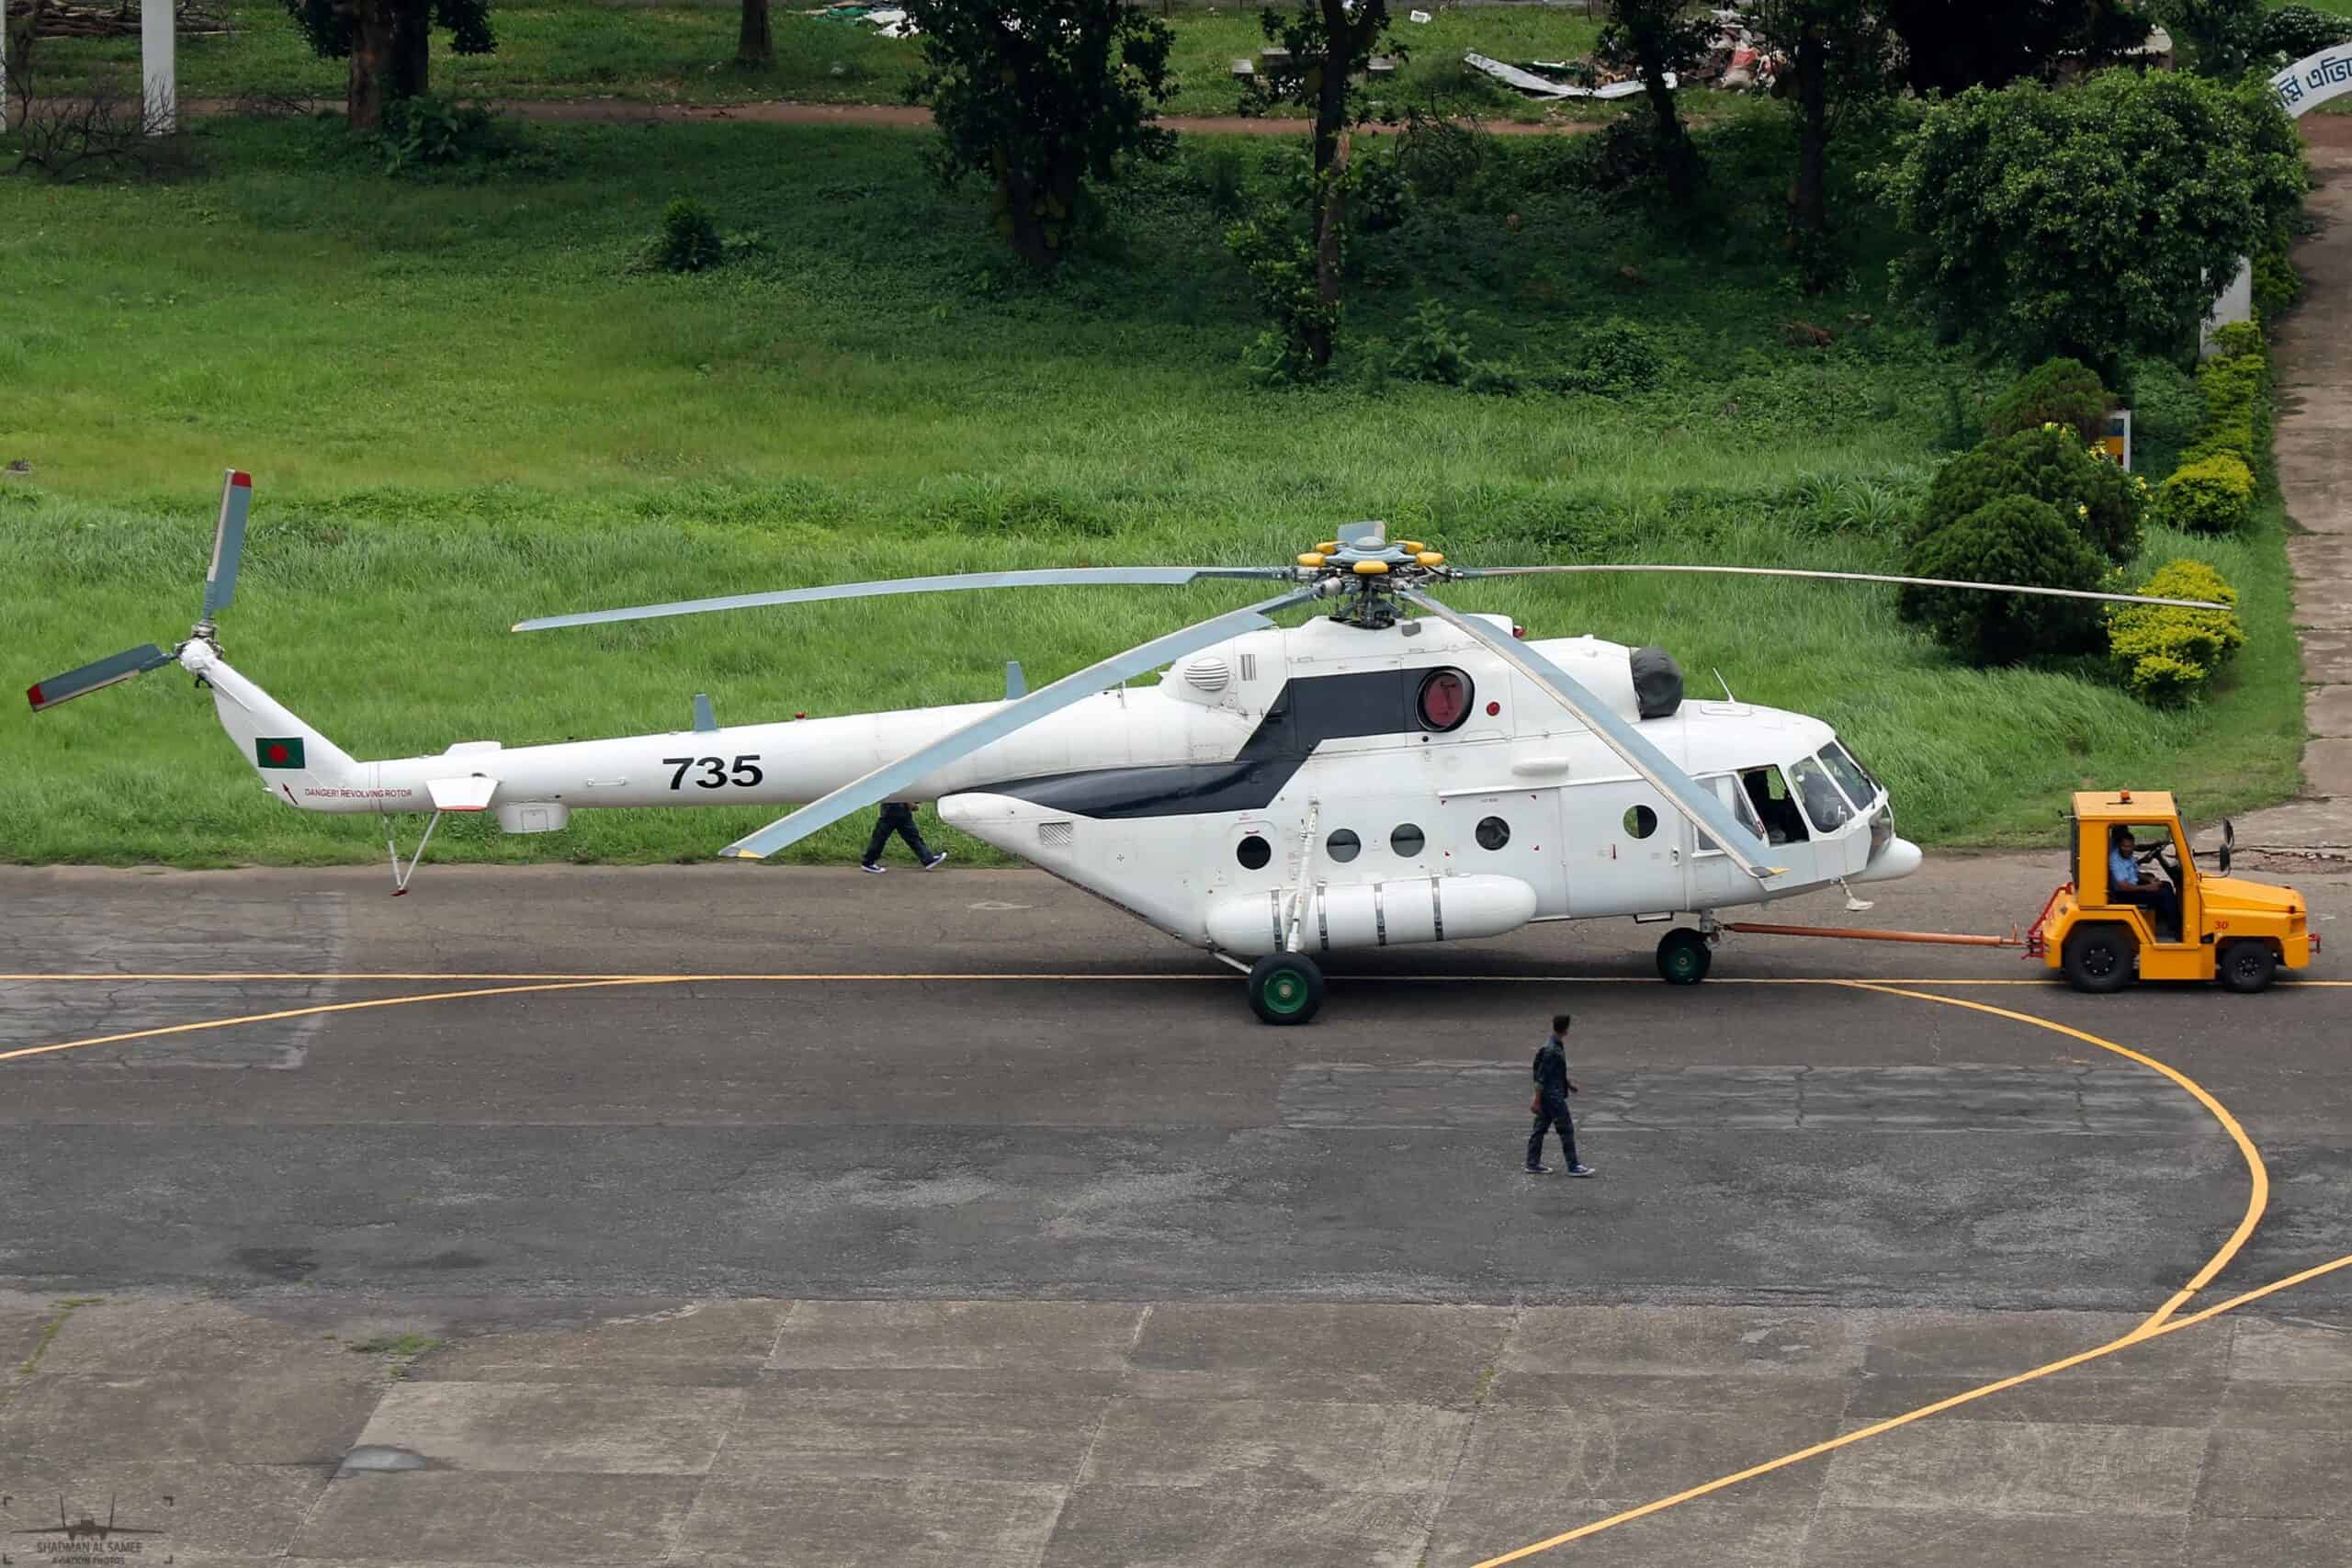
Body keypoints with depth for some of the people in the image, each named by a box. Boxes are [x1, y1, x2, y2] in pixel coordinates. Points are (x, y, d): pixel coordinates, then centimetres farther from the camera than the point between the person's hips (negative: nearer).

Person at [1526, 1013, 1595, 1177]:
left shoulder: (1558, 1047, 9)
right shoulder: (1551, 1050, -21)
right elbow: (1542, 1077, -21)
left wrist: (1569, 1085, 29)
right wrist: (1537, 1100, -20)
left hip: (1549, 1096, 10)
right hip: (1553, 1096, -10)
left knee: (1540, 1128, 12)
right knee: (1566, 1129, -4)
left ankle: (1533, 1164, 16)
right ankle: (1573, 1166, 0)